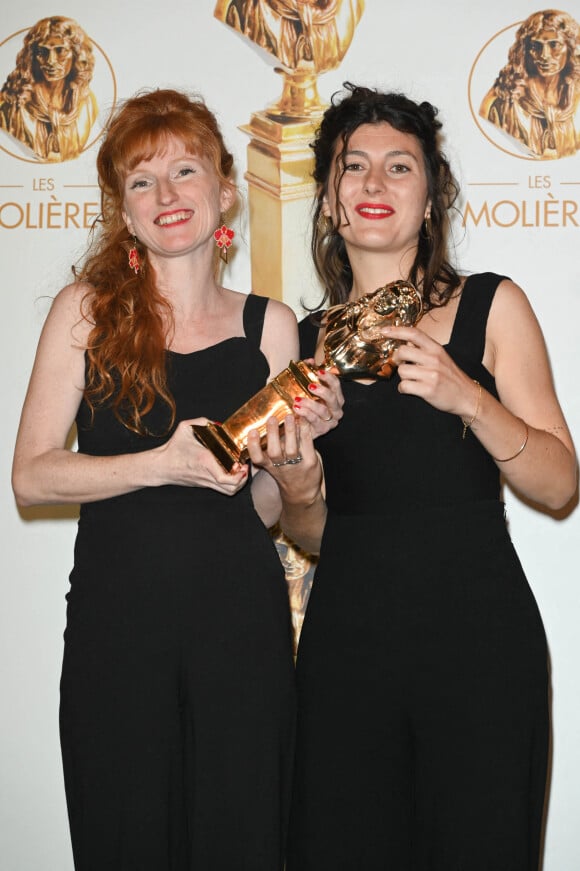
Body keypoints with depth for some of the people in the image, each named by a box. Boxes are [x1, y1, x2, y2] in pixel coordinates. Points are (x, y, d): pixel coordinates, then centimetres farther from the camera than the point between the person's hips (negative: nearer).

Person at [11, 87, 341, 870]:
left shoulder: (270, 325, 5)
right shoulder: (86, 311, 1)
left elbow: (261, 511, 8)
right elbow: (32, 476, -5)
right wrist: (162, 464, -16)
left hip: (241, 621, 1)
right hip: (116, 620, -1)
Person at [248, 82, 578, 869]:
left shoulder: (491, 307, 0)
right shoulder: (306, 340, 7)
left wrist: (468, 397, -18)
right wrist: (297, 490, -8)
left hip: (477, 635, -2)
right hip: (347, 644, 2)